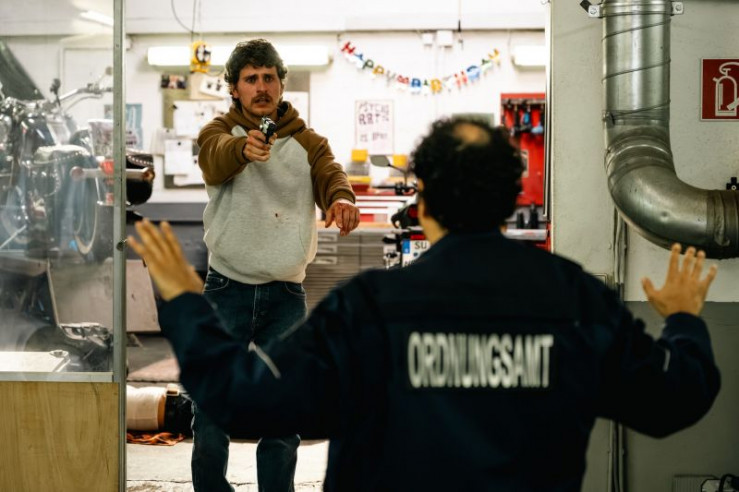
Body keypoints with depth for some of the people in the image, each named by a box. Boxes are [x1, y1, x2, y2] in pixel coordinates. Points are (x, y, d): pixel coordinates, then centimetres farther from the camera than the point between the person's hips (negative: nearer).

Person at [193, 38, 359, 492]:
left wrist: (341, 198, -38)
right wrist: (244, 148, -48)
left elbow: (330, 175, -13)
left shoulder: (308, 142, 8)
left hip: (286, 296, 2)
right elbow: (215, 159, -24)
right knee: (211, 415, 2)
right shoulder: (220, 132, 0)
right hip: (227, 289, -2)